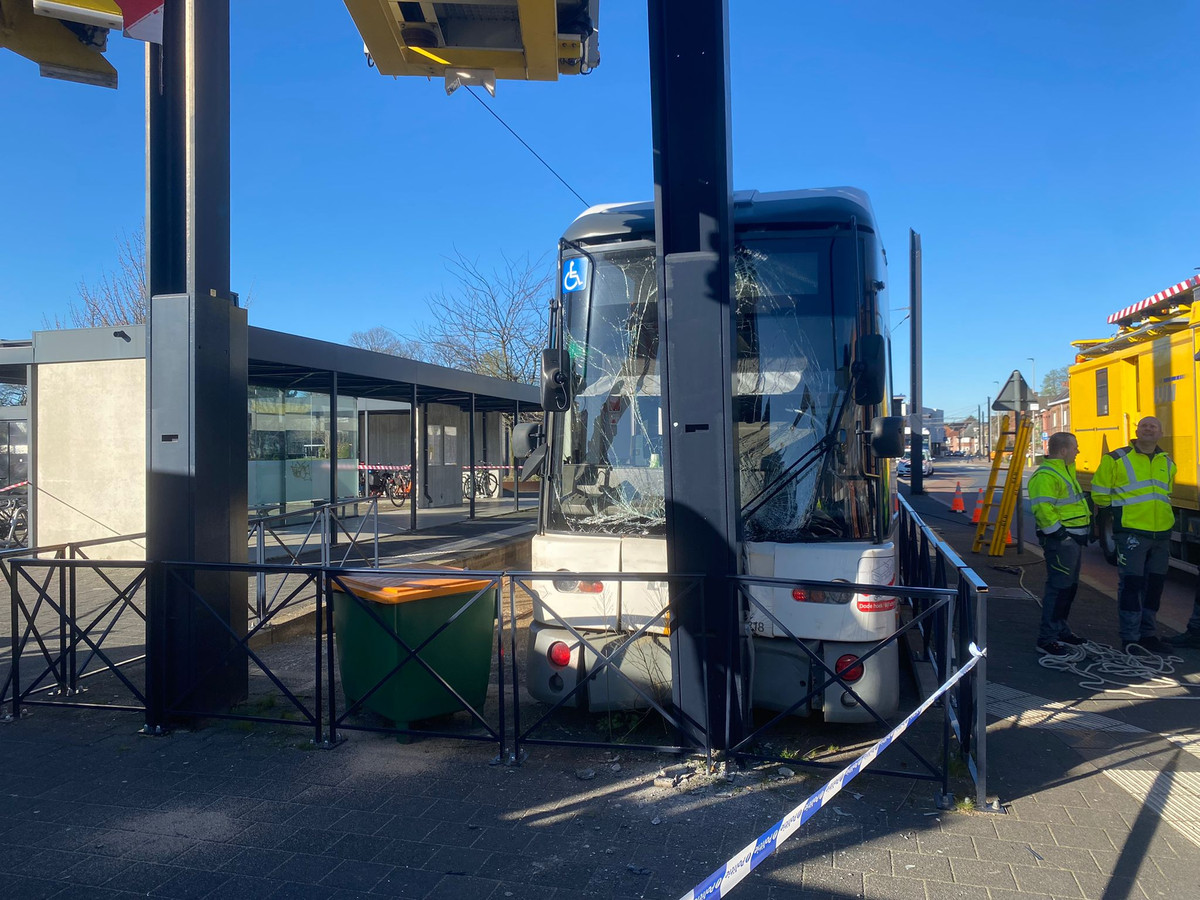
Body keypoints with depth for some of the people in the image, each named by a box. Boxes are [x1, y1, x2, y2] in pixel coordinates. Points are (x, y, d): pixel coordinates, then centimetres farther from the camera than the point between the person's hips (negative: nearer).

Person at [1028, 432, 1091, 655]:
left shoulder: (1065, 471, 18)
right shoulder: (1045, 476, -18)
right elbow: (1043, 509, -26)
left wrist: (1084, 531, 23)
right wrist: (1060, 534, -23)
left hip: (1073, 539, 11)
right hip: (1061, 541, -11)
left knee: (1069, 586, 18)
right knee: (1058, 587, -10)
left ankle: (1060, 629, 30)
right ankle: (1046, 638, -6)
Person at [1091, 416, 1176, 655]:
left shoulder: (1167, 464, 14)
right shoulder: (1116, 459, -4)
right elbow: (1099, 492, 2)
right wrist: (1106, 514, 7)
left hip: (1161, 534, 6)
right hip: (1131, 533, -6)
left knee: (1155, 585, 12)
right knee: (1131, 585, -6)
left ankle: (1148, 634, 24)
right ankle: (1130, 638, 1)